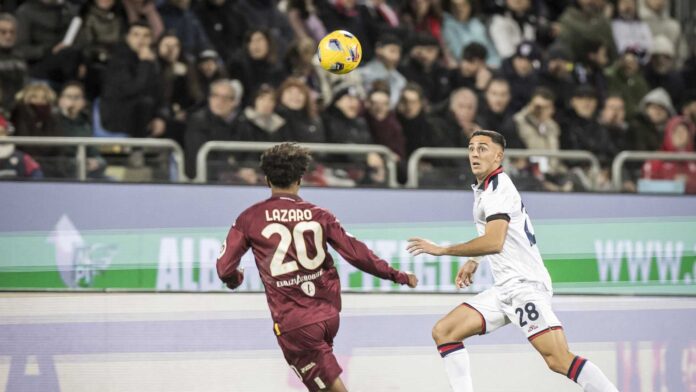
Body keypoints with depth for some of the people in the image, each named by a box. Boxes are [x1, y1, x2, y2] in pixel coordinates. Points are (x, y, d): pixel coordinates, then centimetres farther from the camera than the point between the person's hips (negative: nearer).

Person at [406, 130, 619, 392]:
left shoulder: (498, 187, -11)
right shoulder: (483, 188, 18)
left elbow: (494, 242, -24)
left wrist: (441, 250, -17)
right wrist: (474, 261, 24)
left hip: (524, 283, -10)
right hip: (504, 289, 10)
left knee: (559, 360, -22)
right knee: (443, 332, 4)